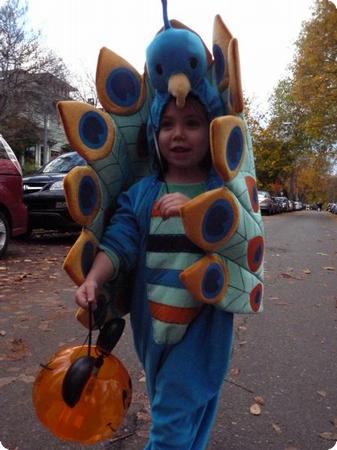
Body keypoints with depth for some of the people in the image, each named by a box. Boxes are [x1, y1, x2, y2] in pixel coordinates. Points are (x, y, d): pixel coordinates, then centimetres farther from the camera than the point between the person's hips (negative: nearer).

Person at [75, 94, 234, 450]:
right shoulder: (140, 193, 1)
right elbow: (119, 242, -7)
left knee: (176, 421, 2)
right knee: (163, 403, 25)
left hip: (201, 323, -3)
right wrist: (94, 279, -25)